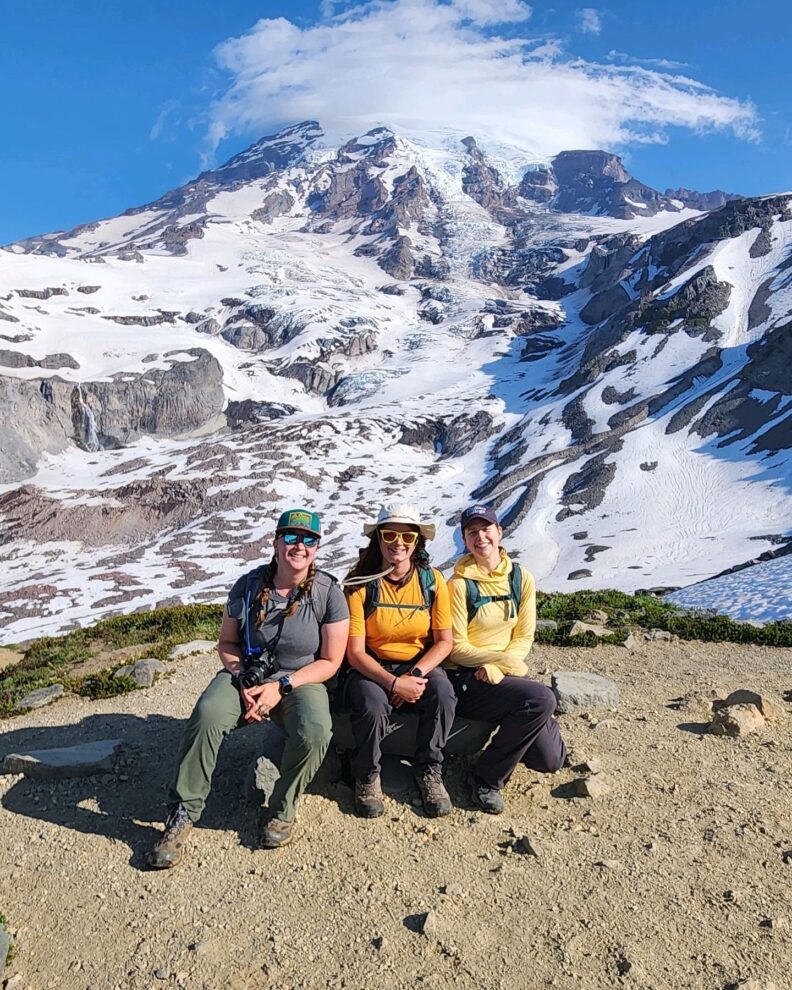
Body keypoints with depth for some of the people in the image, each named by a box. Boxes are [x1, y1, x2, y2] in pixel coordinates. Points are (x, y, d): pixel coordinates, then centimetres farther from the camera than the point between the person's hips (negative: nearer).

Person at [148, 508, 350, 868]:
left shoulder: (328, 593, -10)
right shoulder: (249, 585, -4)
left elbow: (330, 662, -7)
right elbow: (227, 643, 6)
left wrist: (280, 687, -18)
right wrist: (244, 681, -13)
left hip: (300, 681, -1)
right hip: (245, 675, 2)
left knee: (315, 730, -33)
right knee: (207, 714, -29)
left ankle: (283, 810, -6)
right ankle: (182, 815, -12)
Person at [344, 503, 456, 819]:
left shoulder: (432, 580, -5)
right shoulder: (360, 583, -12)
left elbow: (443, 642, -2)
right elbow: (355, 652, -13)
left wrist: (415, 676, -18)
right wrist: (393, 683, -26)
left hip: (420, 665, 2)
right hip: (371, 668, -2)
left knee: (443, 694, -29)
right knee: (372, 706, -32)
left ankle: (428, 771, -3)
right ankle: (367, 776, -2)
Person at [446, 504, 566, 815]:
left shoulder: (521, 578, 2)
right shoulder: (459, 584, -11)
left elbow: (524, 638, 2)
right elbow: (458, 649, -11)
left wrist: (495, 667, -15)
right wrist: (505, 658, -24)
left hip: (505, 675, 5)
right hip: (466, 679, -5)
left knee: (550, 760, -6)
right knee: (542, 699, -29)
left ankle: (512, 726, 26)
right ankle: (487, 777, -11)